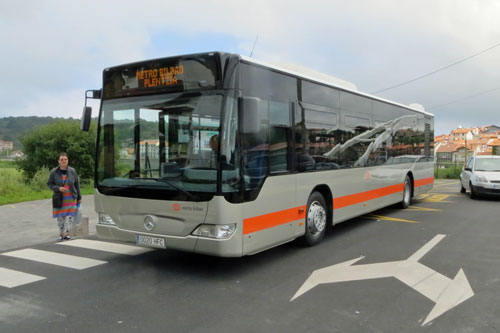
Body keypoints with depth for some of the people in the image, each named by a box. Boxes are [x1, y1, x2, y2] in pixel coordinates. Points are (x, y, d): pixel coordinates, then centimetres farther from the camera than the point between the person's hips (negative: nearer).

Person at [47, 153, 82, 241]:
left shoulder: (72, 171, 1)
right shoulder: (54, 172, -3)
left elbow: (77, 184, 7)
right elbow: (49, 184, 3)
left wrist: (79, 197, 9)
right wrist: (58, 188, -16)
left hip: (71, 198, 0)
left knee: (70, 216, -7)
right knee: (60, 217, 7)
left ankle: (66, 234, -2)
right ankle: (61, 234, 19)